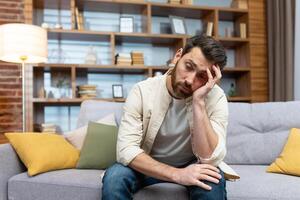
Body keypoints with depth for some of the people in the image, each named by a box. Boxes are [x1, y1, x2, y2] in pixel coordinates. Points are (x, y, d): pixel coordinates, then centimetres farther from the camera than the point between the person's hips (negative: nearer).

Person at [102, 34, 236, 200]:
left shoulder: (216, 97, -18)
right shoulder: (142, 91, -19)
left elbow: (210, 159, -27)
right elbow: (126, 150, -26)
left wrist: (199, 101, -34)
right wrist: (177, 174, -36)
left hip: (191, 167, 0)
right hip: (148, 166, 1)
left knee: (213, 179, -32)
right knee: (114, 177, -29)